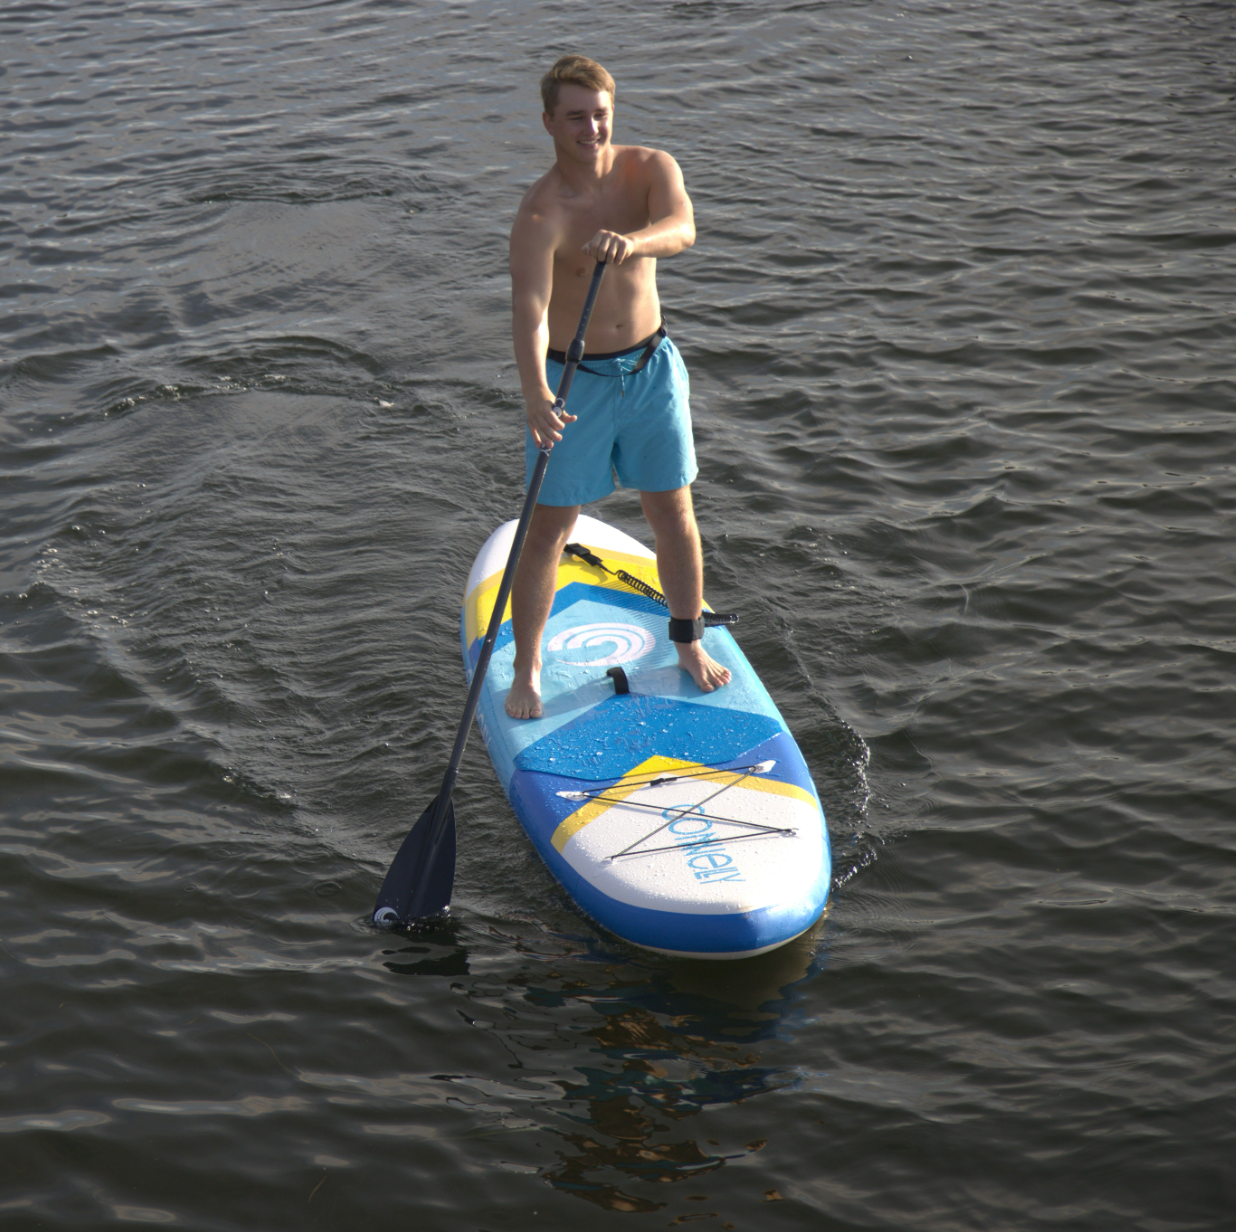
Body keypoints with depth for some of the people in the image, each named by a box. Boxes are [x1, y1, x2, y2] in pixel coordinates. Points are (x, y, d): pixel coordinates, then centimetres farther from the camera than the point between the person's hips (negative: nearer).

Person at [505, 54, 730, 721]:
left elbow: (681, 228, -30)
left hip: (652, 367, 4)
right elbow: (529, 315, -34)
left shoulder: (651, 167, -9)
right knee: (547, 530, 1)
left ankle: (689, 642, 33)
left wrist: (632, 240, -54)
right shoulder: (540, 214, -22)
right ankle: (526, 670, 16)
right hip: (574, 379, -3)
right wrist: (537, 398, -51)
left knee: (674, 516, 12)